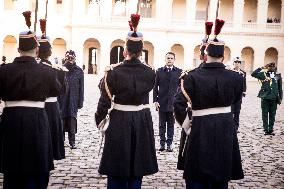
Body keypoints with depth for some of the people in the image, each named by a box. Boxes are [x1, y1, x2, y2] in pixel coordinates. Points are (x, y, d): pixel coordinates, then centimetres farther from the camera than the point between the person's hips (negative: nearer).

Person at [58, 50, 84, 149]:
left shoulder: (79, 71, 2)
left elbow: (81, 87, 4)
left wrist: (80, 102, 2)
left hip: (73, 100, 0)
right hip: (62, 99, 0)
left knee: (72, 120, -1)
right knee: (62, 119, 4)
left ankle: (72, 141, 9)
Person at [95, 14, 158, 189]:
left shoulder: (114, 71, -11)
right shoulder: (150, 72, -4)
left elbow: (105, 101, -9)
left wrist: (99, 120, 5)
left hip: (120, 122, -2)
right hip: (143, 122, 2)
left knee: (116, 172, 12)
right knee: (137, 172, 14)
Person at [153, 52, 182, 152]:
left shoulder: (179, 72, 3)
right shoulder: (159, 71, 4)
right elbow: (155, 87, 3)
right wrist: (155, 100, -4)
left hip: (173, 102, 0)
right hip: (162, 102, 0)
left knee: (171, 124, 7)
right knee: (162, 124, 7)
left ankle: (169, 143, 14)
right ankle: (162, 142, 15)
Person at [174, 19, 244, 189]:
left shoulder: (192, 76, -12)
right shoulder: (236, 77, -4)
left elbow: (179, 104, -18)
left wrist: (185, 123, -4)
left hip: (201, 130, -2)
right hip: (226, 129, 3)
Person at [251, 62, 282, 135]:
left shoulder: (278, 76, 6)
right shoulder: (263, 74, 2)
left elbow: (280, 88, 9)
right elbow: (253, 74, -7)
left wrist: (280, 98, 6)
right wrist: (261, 68, -8)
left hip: (274, 99, 1)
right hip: (265, 98, -1)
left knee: (272, 115, 8)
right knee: (265, 114, 4)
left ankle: (271, 129, 16)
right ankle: (266, 129, 13)